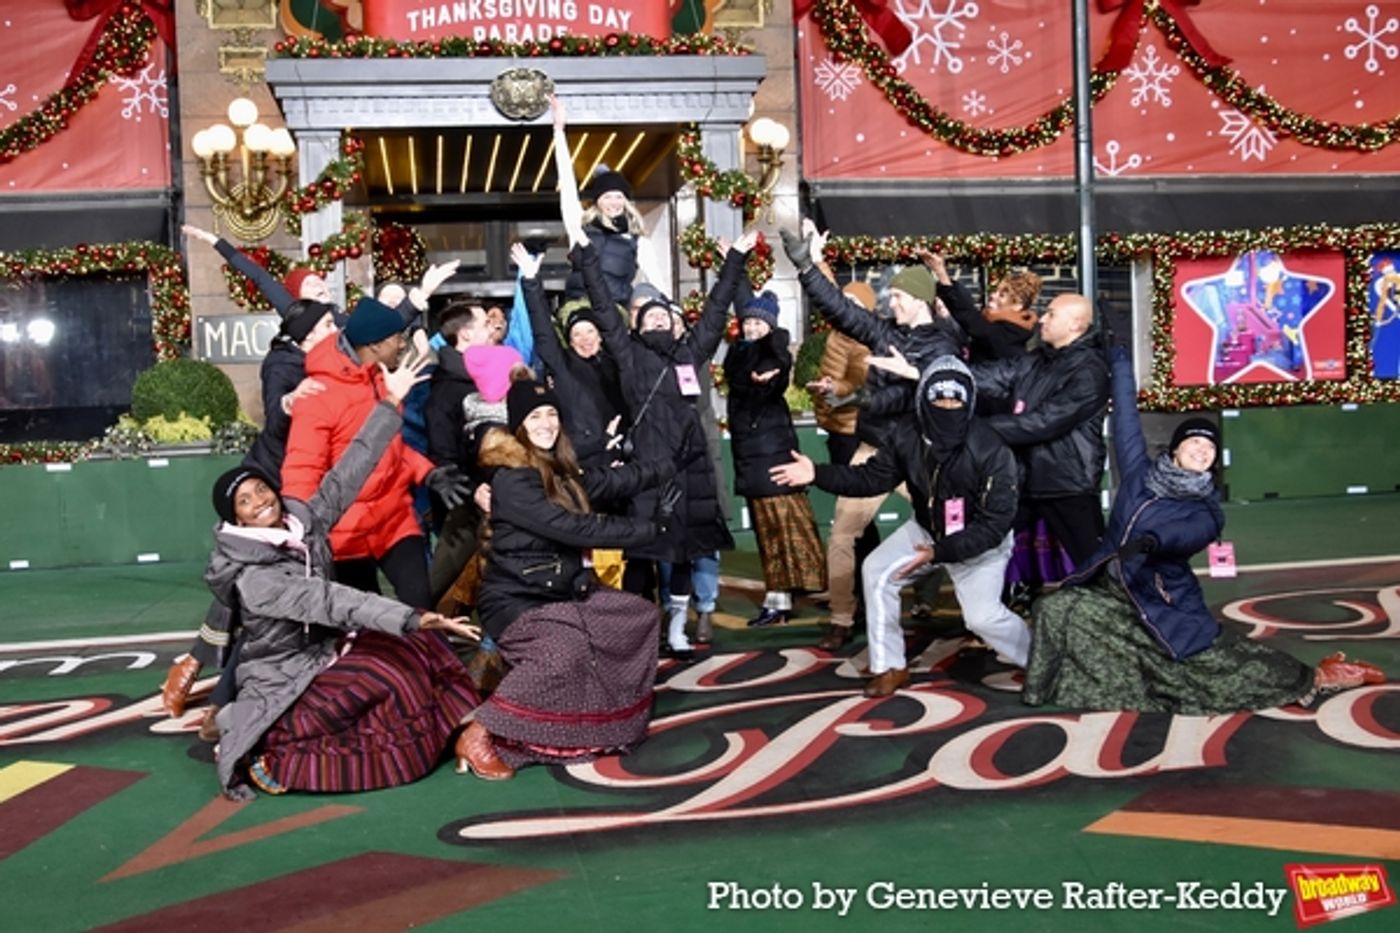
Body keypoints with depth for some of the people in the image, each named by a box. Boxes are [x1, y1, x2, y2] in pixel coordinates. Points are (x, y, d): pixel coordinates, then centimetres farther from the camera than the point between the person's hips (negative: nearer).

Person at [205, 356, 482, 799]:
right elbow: (328, 600, -33)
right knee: (389, 677, -26)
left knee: (419, 646, -11)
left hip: (327, 651, 7)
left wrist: (391, 404, -5)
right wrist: (411, 618, -43)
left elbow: (346, 475, -2)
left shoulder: (304, 519, -2)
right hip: (286, 680, -7)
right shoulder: (249, 575, -22)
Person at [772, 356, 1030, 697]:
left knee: (982, 617, -16)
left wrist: (940, 552, -38)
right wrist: (818, 474, -21)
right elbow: (871, 477, -7)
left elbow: (995, 523, -30)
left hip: (981, 543, -5)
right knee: (877, 569, -10)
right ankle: (890, 667, 0)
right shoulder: (909, 442, -14)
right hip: (927, 529, 5)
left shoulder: (991, 452, -30)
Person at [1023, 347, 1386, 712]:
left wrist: (1151, 540, -49)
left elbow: (1188, 535, -27)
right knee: (1056, 609, -23)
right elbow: (1126, 415, 5)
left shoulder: (1206, 511, -5)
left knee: (1225, 669, -7)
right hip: (1109, 591, 2)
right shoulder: (1139, 472, 2)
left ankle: (1314, 679, 14)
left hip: (1164, 604, -2)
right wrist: (1119, 357, 8)